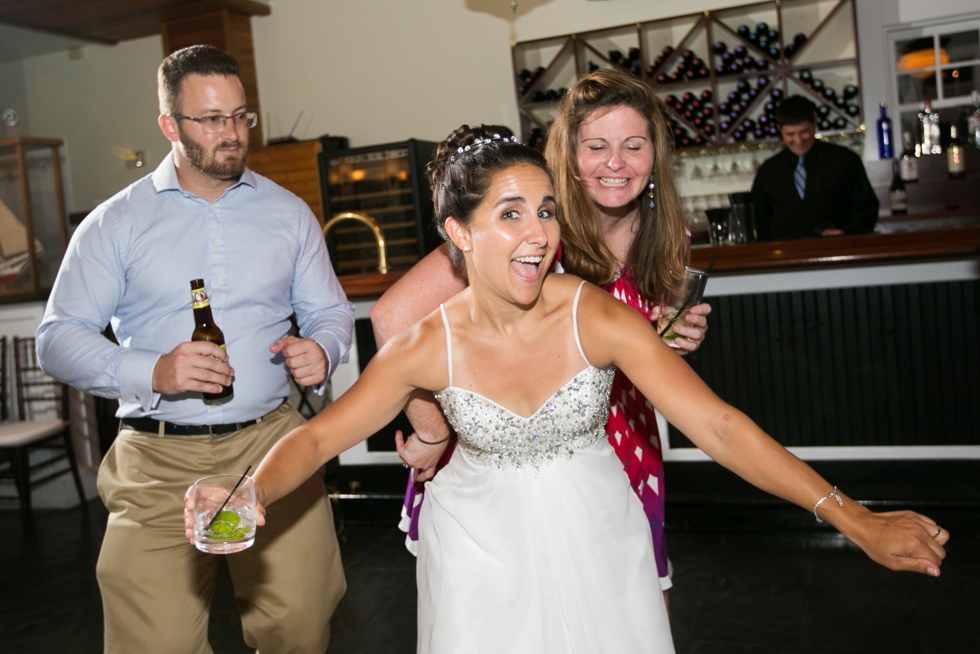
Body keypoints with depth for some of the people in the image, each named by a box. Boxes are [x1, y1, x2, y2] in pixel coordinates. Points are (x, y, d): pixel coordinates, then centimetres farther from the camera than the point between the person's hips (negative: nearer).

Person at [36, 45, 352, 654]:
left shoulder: (289, 212, 10)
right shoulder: (116, 223, 3)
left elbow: (332, 311, 15)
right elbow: (59, 338, 0)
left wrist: (321, 350, -9)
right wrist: (152, 372, -17)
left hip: (271, 445, 2)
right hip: (158, 464, -1)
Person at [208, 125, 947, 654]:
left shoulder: (598, 318, -21)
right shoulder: (428, 346, -18)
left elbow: (719, 425, -24)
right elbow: (319, 437, -11)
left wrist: (853, 519, -28)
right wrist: (246, 498, -30)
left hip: (594, 539, 0)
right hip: (483, 547, 0)